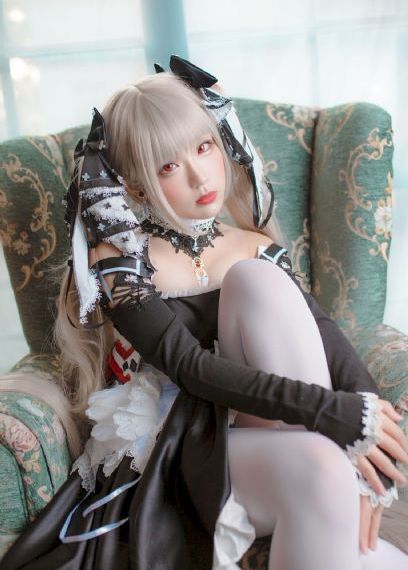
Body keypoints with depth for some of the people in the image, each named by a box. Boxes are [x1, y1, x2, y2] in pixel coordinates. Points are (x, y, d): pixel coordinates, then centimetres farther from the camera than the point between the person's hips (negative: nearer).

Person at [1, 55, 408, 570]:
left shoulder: (255, 249, 7)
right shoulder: (119, 257, -5)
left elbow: (324, 335, -6)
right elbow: (187, 365, -18)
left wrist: (366, 441, -23)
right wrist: (332, 411, -26)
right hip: (183, 445, -5)